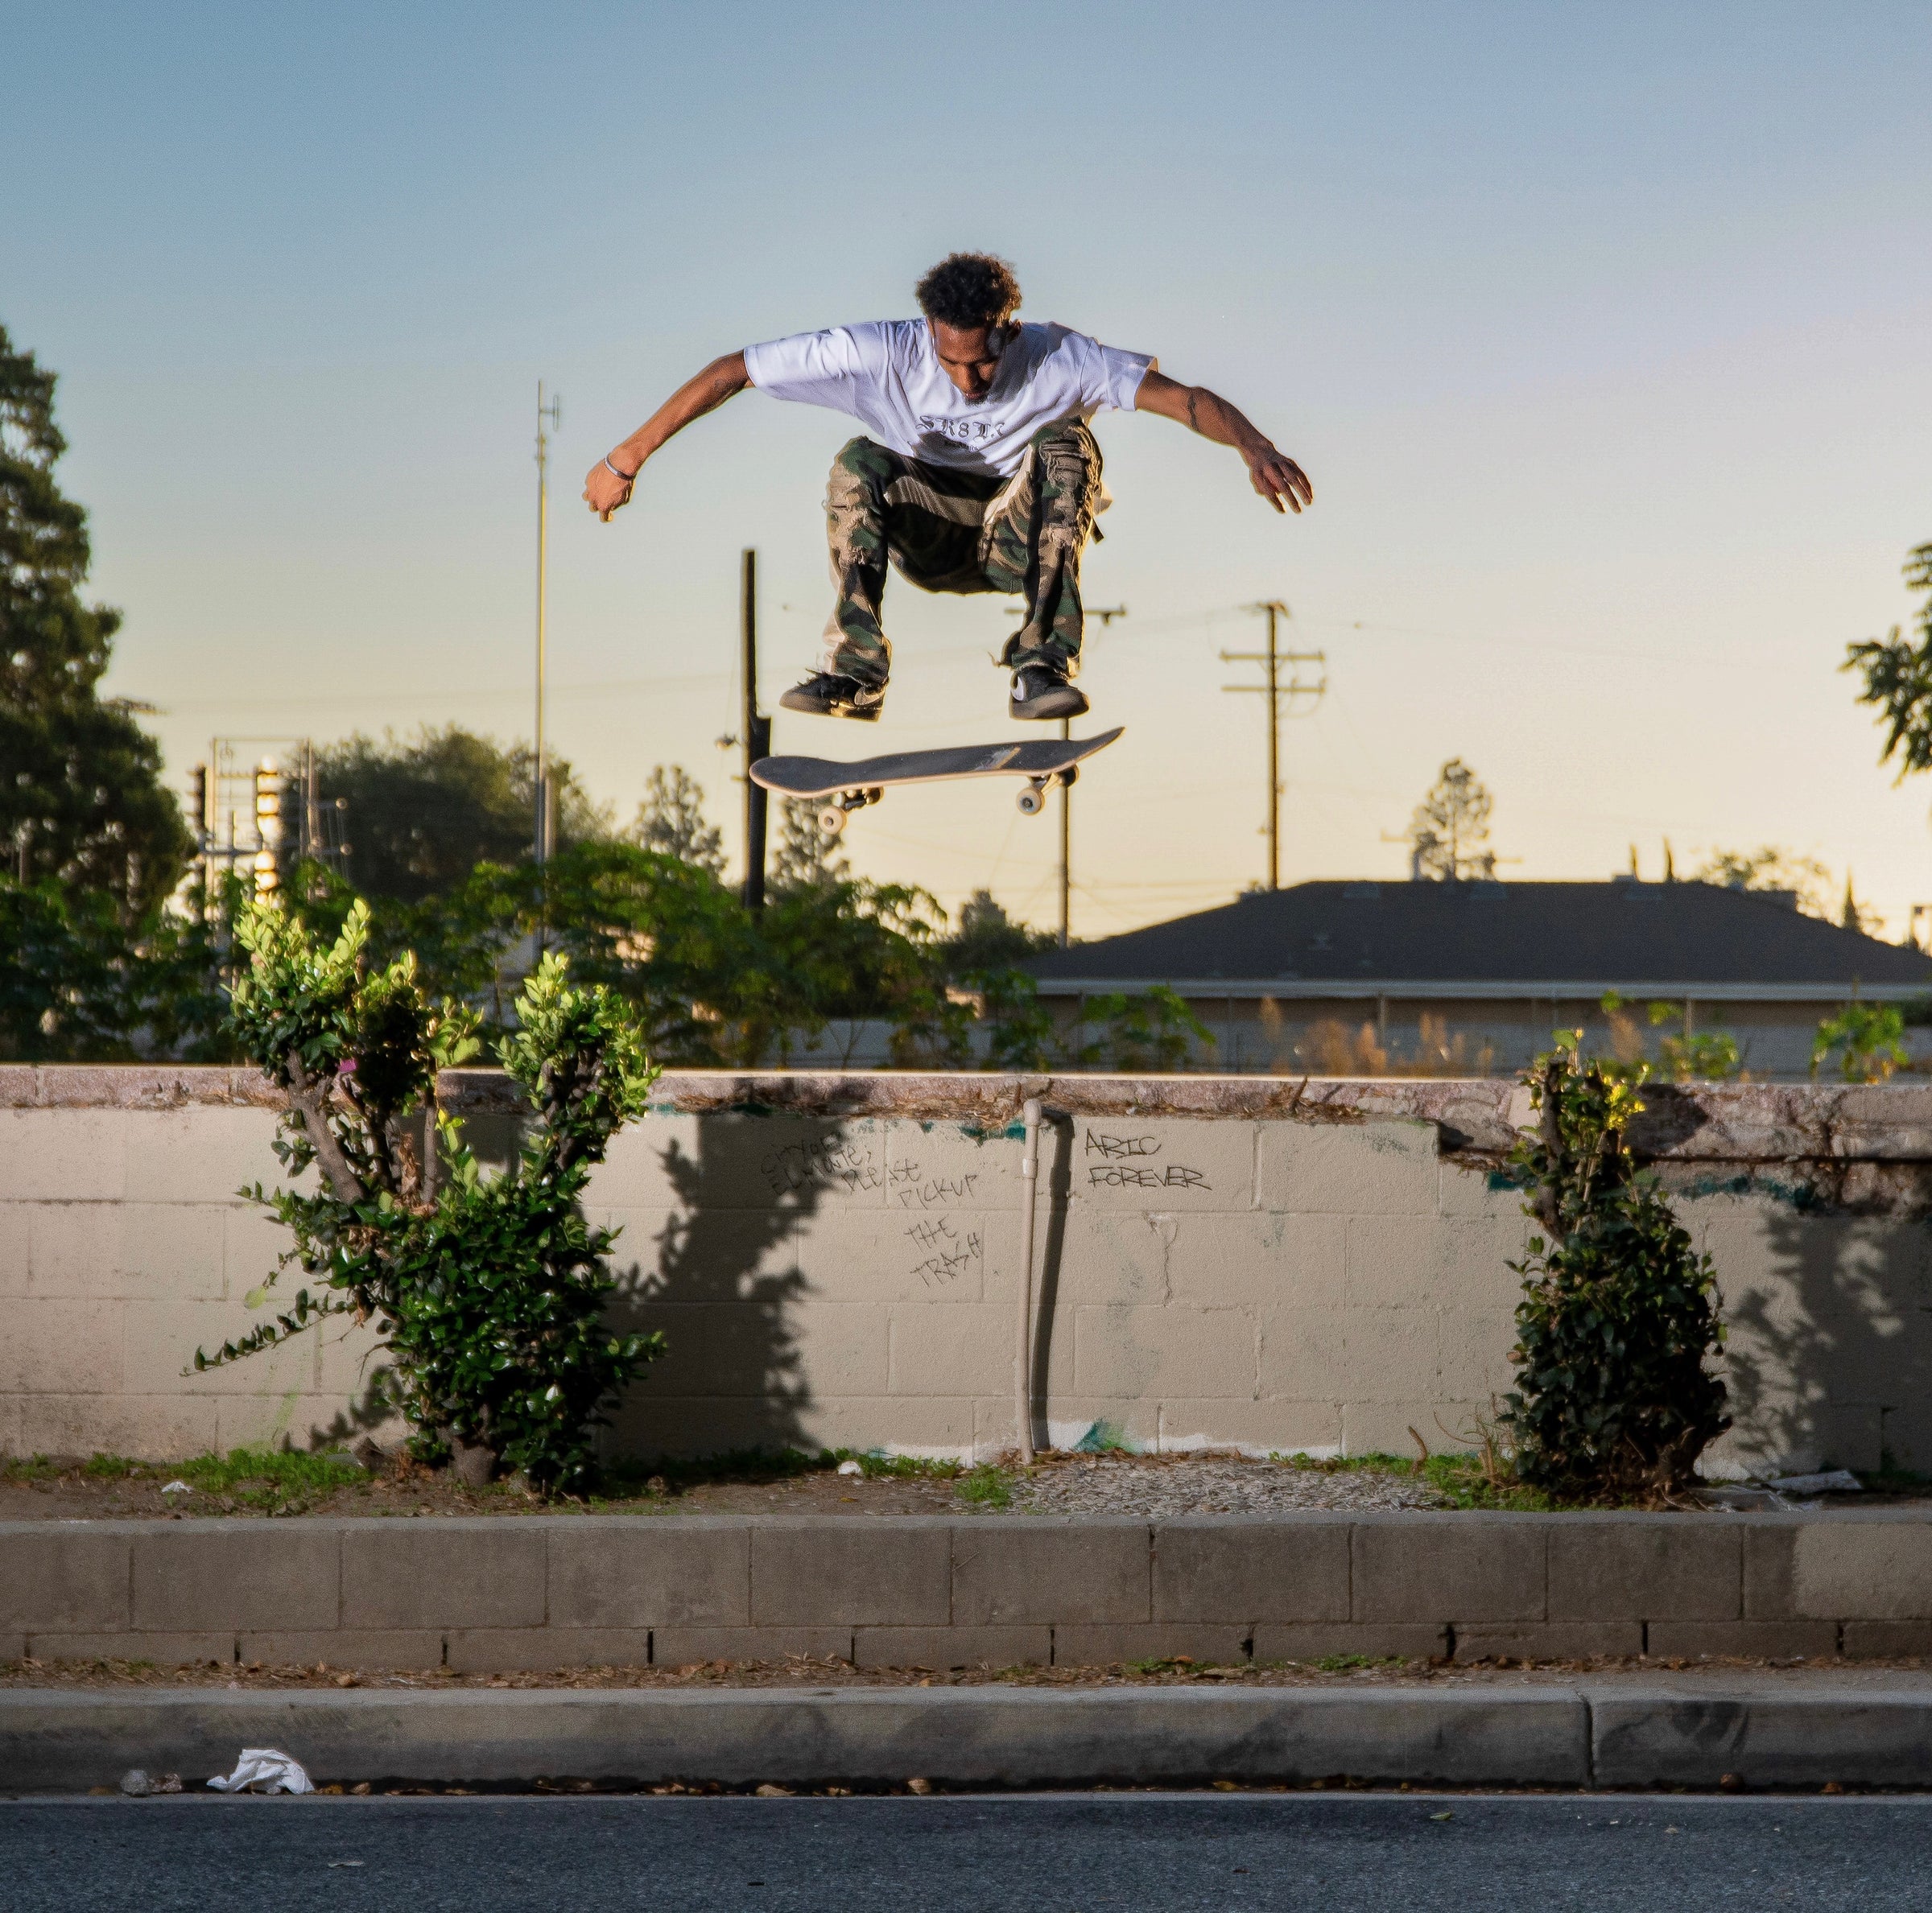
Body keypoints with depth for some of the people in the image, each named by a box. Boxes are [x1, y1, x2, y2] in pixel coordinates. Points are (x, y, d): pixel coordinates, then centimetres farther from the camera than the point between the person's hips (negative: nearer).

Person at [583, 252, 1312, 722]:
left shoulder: (1059, 361, -25)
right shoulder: (878, 353, -25)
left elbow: (1183, 398, -34)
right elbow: (729, 373, -23)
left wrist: (1254, 446, -55)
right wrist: (627, 459, -24)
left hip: (1020, 536, 0)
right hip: (930, 538, 0)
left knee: (1064, 443, -31)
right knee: (858, 462, -29)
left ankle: (1042, 666, -33)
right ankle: (856, 674, -30)